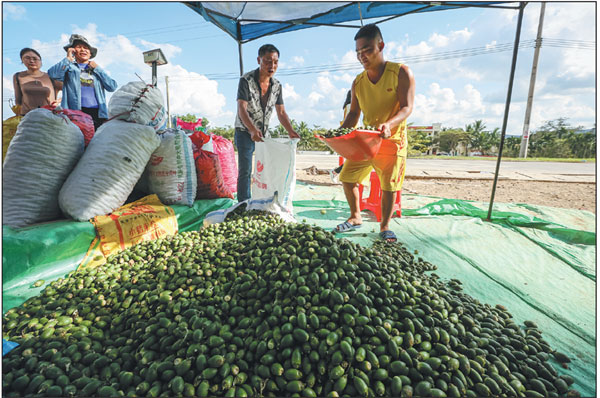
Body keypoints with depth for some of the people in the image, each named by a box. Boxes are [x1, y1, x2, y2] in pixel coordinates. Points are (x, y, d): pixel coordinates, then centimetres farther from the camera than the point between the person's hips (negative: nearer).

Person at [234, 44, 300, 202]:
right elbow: (241, 109, -25)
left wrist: (290, 131, -16)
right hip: (245, 132, -5)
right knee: (245, 171, -7)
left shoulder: (277, 85, 2)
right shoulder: (246, 80, -15)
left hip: (263, 134, 5)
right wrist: (253, 130, -42)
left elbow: (281, 112, 2)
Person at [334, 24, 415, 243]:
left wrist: (389, 124, -35)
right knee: (348, 177, 2)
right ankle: (355, 217, 21)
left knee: (389, 185, 0)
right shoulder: (358, 82, 5)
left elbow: (407, 107, -15)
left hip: (392, 140, -4)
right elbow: (354, 113, 9)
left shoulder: (401, 72, -8)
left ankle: (385, 226, 18)